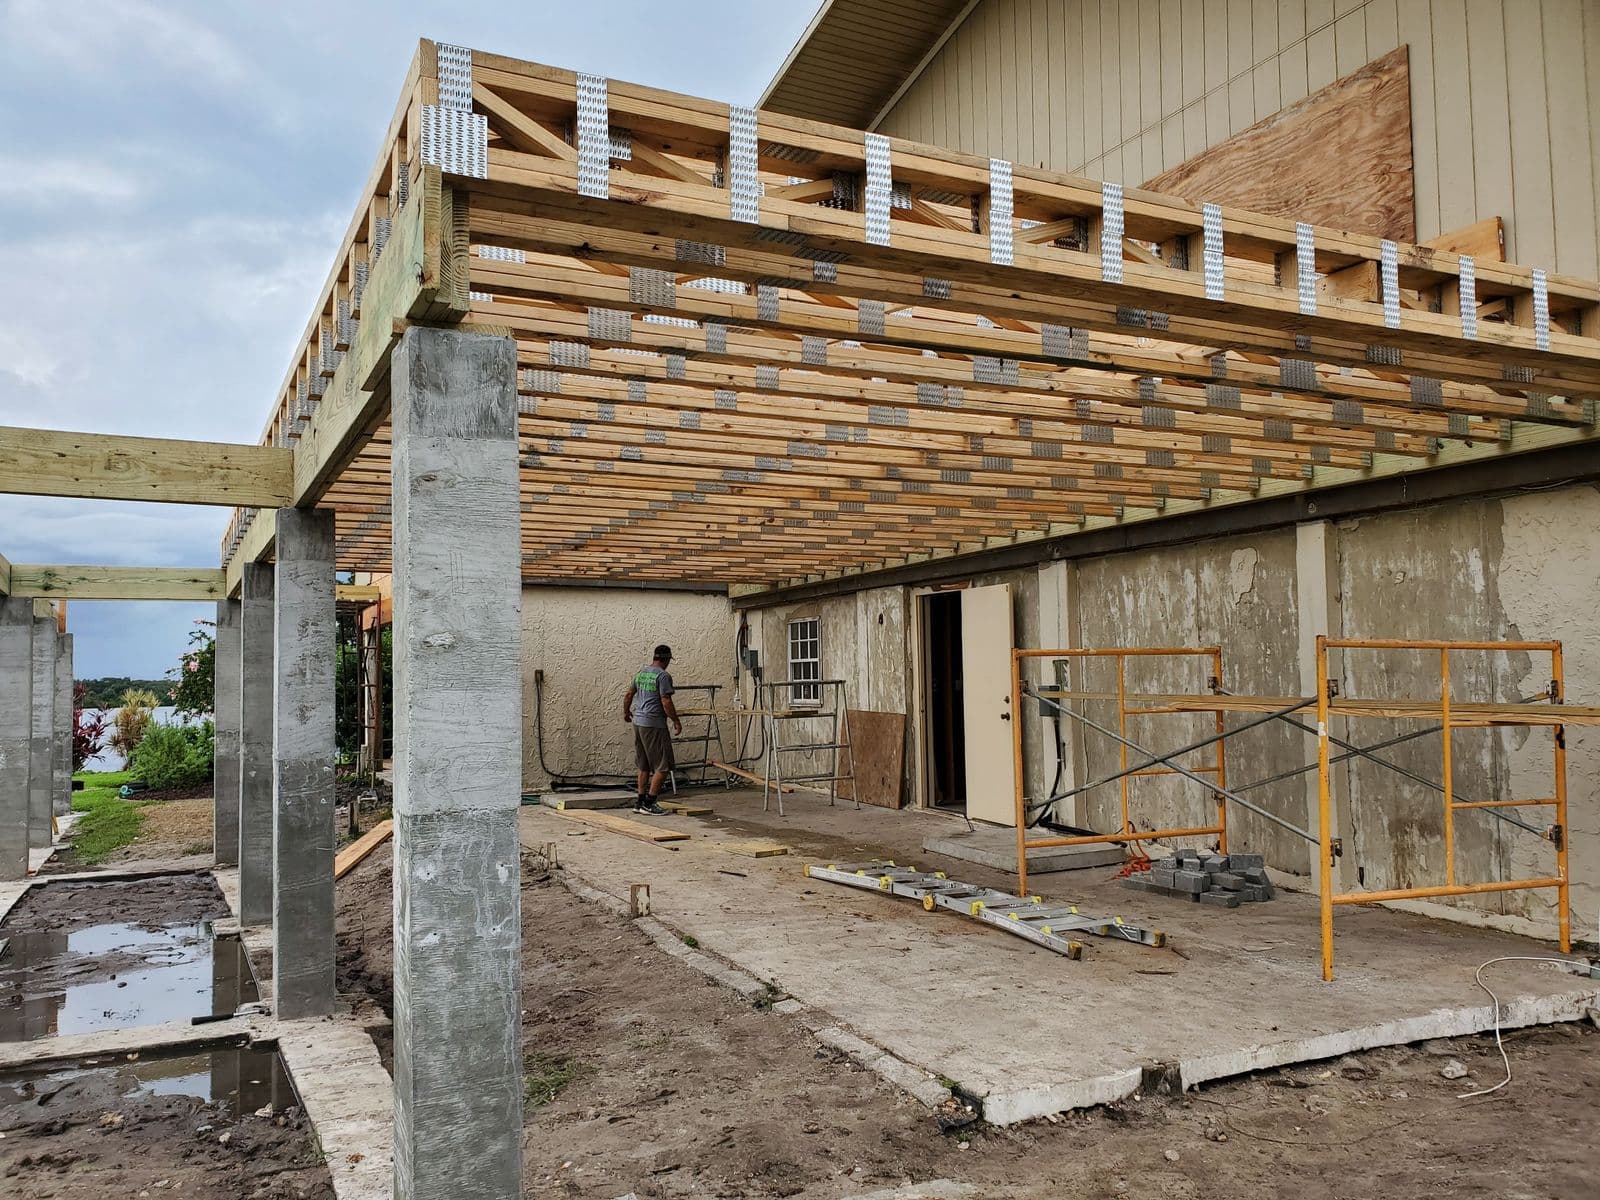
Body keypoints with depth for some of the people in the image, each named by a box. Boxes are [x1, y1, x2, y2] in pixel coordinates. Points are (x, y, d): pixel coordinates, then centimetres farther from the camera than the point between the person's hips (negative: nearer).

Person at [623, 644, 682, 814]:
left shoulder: (640, 674, 13)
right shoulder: (663, 676, -12)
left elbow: (628, 695, 21)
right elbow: (666, 702, -17)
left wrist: (626, 712, 37)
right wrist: (676, 722, -7)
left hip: (637, 723, 9)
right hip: (653, 725, -9)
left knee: (644, 766, 16)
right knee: (662, 766, -3)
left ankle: (640, 801, 18)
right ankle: (649, 803, -5)